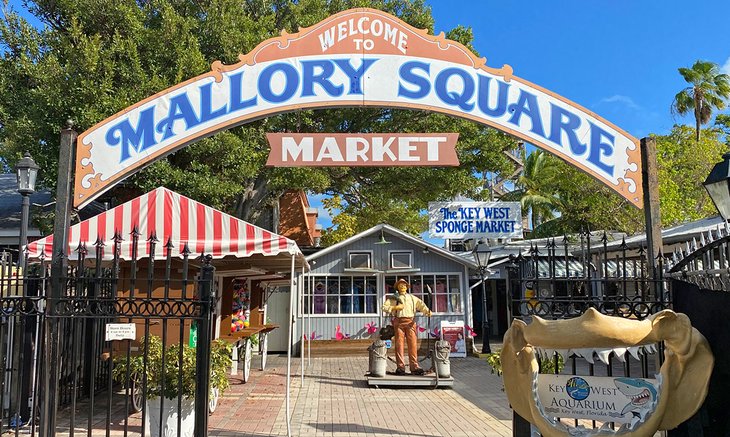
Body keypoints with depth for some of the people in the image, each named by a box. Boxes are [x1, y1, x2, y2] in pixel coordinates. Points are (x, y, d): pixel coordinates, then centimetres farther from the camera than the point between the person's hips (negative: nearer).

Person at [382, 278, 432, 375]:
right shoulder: (393, 298, 15)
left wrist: (427, 311, -13)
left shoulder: (412, 298, 21)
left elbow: (421, 304, 7)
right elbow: (384, 307, 7)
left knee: (413, 344, -6)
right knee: (399, 344, -4)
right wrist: (395, 307, -6)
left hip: (410, 321, 1)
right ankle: (400, 367, -1)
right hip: (399, 321, -1)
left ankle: (414, 367, -4)